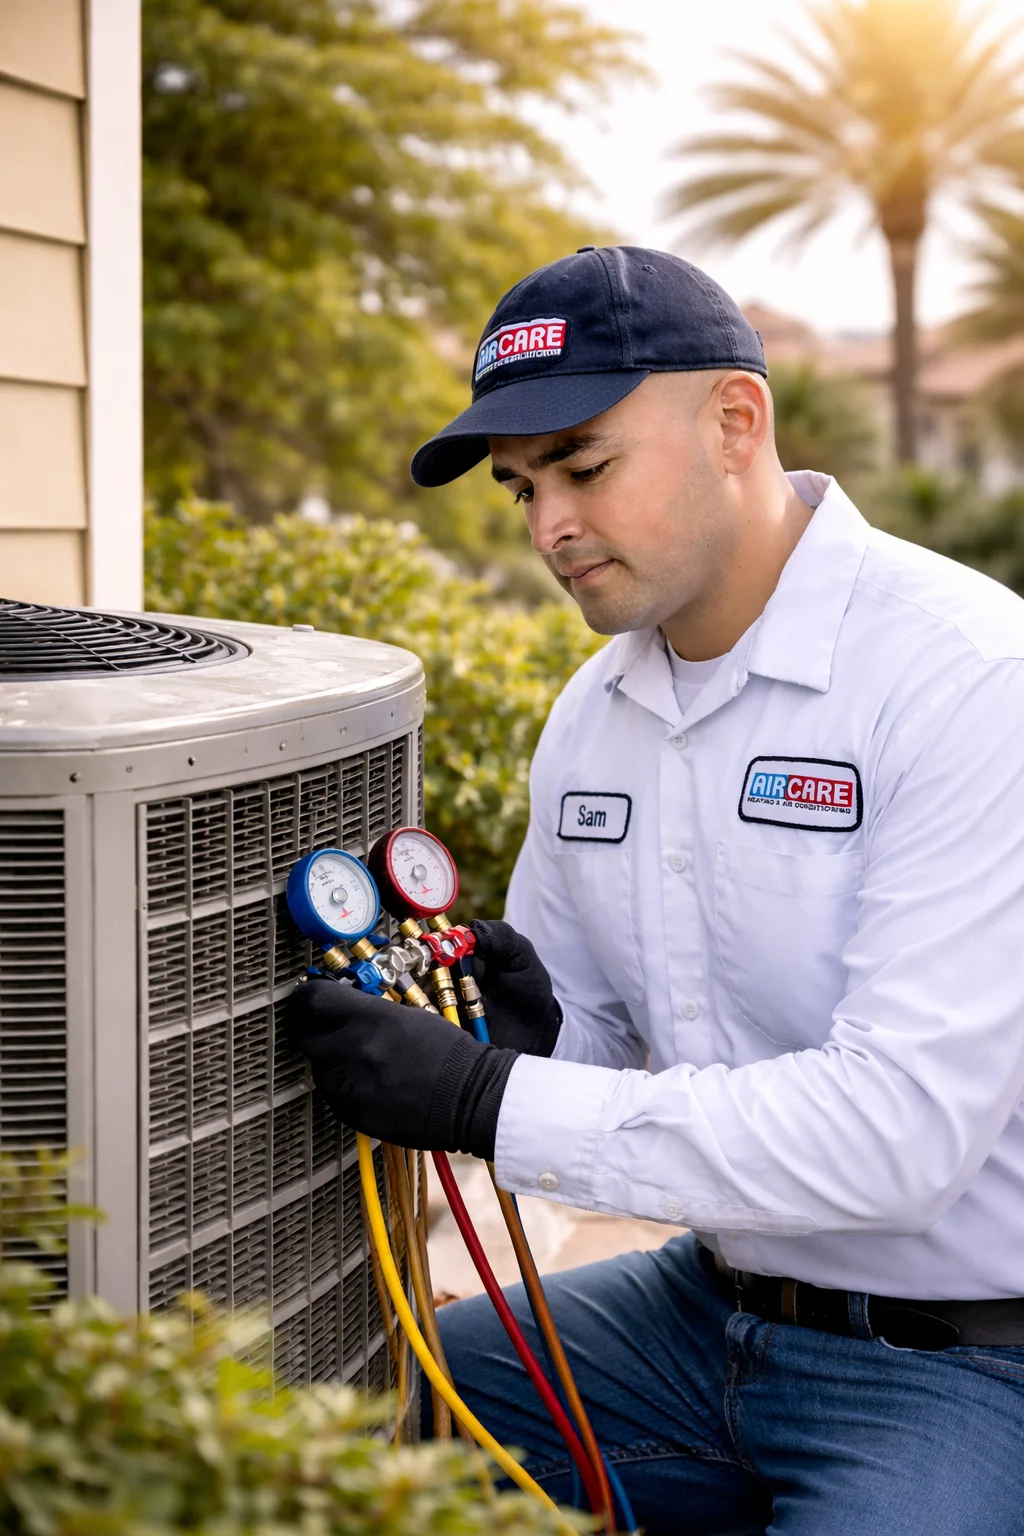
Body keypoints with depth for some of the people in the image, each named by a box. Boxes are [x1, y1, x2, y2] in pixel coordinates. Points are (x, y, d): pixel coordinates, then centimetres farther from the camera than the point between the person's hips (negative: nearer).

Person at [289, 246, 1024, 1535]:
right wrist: (520, 1040, -12)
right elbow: (581, 1034, 13)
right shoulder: (593, 711, 5)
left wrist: (490, 1102, -28)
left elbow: (904, 1125, -28)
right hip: (711, 1303, 7)